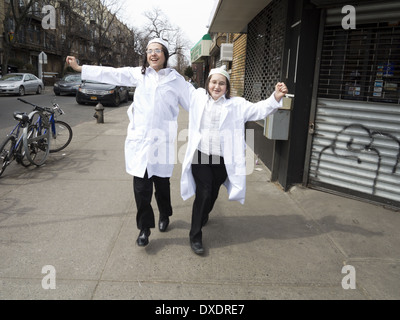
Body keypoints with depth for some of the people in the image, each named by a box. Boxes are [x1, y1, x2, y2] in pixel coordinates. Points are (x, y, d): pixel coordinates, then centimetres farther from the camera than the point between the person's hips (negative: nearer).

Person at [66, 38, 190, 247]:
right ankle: (144, 227, 15)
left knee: (162, 182, 10)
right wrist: (80, 68, 9)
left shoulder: (176, 79, 5)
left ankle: (164, 216, 38)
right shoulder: (139, 74, 9)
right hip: (139, 139, 1)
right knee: (141, 185, -1)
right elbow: (111, 73, 9)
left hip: (162, 140, -1)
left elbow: (192, 103, 8)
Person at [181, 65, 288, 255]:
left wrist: (276, 97, -20)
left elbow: (258, 109, -6)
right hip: (200, 155, -1)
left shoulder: (236, 104, 2)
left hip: (222, 159, 1)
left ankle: (203, 216, 49)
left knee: (213, 194, 15)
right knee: (203, 192, -9)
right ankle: (195, 236, 5)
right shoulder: (198, 97, 5)